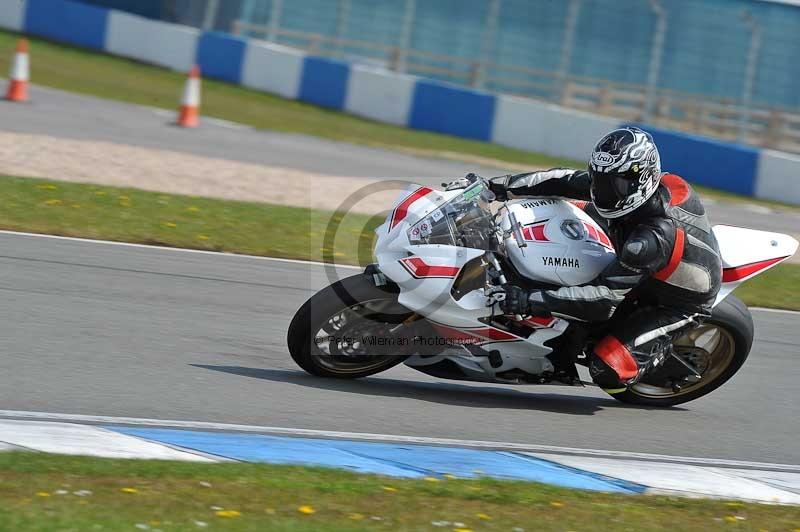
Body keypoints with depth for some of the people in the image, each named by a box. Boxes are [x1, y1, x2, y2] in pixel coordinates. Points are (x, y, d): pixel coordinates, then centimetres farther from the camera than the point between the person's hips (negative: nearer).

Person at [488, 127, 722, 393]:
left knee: (607, 370, -24)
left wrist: (531, 301, -46)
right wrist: (503, 186, -15)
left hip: (675, 306, -8)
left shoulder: (652, 239, -42)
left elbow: (605, 299, -41)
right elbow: (566, 181, -8)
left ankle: (663, 351, 5)